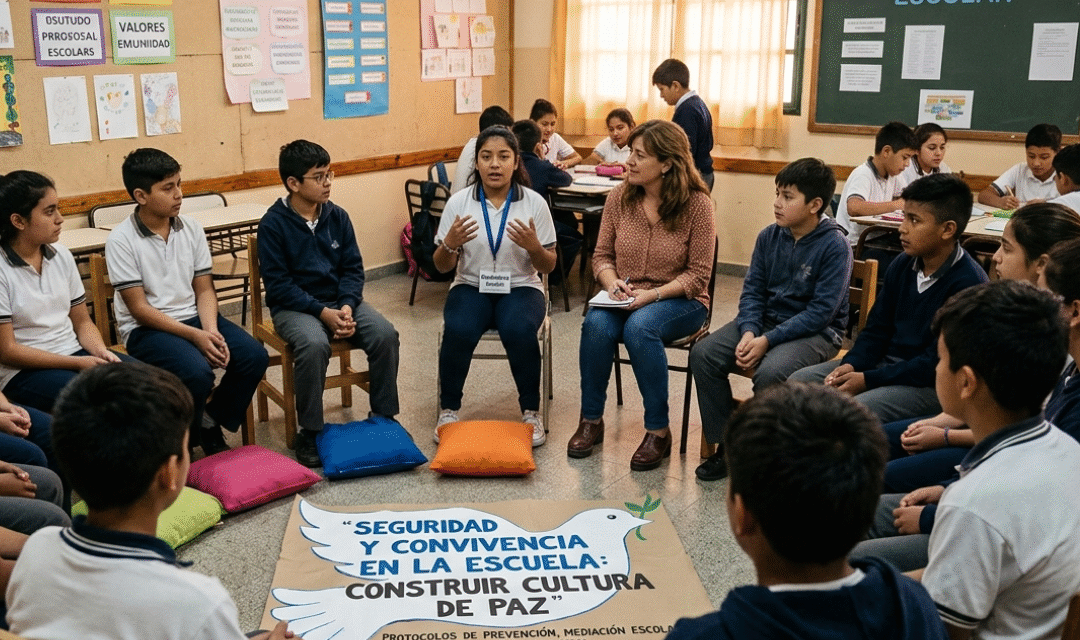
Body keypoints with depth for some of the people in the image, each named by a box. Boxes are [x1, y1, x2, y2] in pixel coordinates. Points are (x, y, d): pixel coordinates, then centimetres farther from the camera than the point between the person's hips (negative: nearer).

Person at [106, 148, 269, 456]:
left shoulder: (191, 228, 3)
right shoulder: (121, 240, -11)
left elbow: (204, 290, 4)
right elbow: (139, 308, -13)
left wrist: (212, 331, -15)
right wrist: (195, 336, -21)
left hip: (192, 316, 5)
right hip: (146, 328, -5)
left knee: (254, 356, -17)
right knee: (197, 371, -32)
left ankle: (210, 421, 7)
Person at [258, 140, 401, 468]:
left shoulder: (337, 217, 4)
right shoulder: (273, 224, -9)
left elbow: (353, 268, 5)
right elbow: (278, 284, -13)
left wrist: (347, 306, -15)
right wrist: (322, 312, -22)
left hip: (340, 300, 4)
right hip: (294, 306, -4)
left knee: (385, 333, -21)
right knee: (314, 344, -35)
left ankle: (384, 416, -2)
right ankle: (309, 431, -17)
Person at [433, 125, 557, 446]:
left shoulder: (534, 203, -3)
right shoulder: (458, 203, -1)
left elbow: (548, 267, 2)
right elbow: (442, 267, 3)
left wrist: (534, 247, -20)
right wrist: (450, 244, -19)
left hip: (521, 288, -1)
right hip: (471, 287, 1)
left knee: (519, 331, -33)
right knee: (458, 330, -31)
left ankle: (531, 412, -12)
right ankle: (448, 410, -9)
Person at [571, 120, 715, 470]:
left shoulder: (697, 203, -10)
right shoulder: (619, 197, 1)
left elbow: (698, 273, -9)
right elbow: (602, 255, 8)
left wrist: (653, 294, -21)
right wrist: (612, 284, -13)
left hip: (679, 300, -3)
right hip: (625, 298, 3)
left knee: (639, 326, -35)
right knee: (596, 323, -29)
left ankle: (658, 431, -21)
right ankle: (591, 420, -11)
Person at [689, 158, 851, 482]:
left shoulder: (834, 245, -14)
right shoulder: (769, 237, 3)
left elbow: (821, 311, -19)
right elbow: (752, 290, 5)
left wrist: (767, 340, -24)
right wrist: (749, 331, -15)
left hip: (816, 332, -6)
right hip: (767, 320, 6)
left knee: (770, 372, -35)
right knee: (703, 354, -13)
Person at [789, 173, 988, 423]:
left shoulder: (968, 283, -18)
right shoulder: (902, 266, 6)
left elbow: (938, 362, -20)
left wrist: (867, 380, -22)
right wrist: (851, 365, -8)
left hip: (932, 384, -8)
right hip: (886, 363, 8)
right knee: (799, 381, -2)